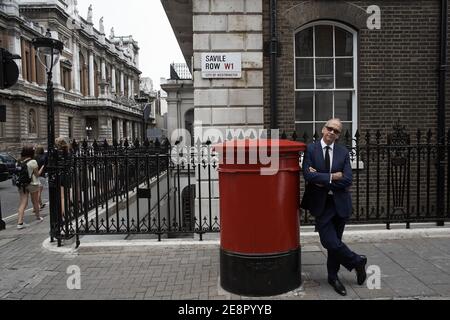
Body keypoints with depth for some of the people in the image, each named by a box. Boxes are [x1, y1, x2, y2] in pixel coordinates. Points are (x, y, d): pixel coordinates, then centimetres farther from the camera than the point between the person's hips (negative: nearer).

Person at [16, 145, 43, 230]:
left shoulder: (20, 162, 0)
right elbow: (37, 174, -8)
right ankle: (38, 217, 34)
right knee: (35, 202, 15)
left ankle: (20, 222, -9)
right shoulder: (33, 162, -12)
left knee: (23, 203, 1)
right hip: (32, 184, -3)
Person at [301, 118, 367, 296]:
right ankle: (358, 261, 20)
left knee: (335, 242, 11)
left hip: (340, 203, 2)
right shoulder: (310, 149, -3)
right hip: (321, 204, -2)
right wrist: (331, 177, -13)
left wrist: (321, 180, -13)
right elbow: (308, 175, -15)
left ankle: (333, 276, 32)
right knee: (330, 242, -8)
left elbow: (347, 180, -8)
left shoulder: (343, 152, 3)